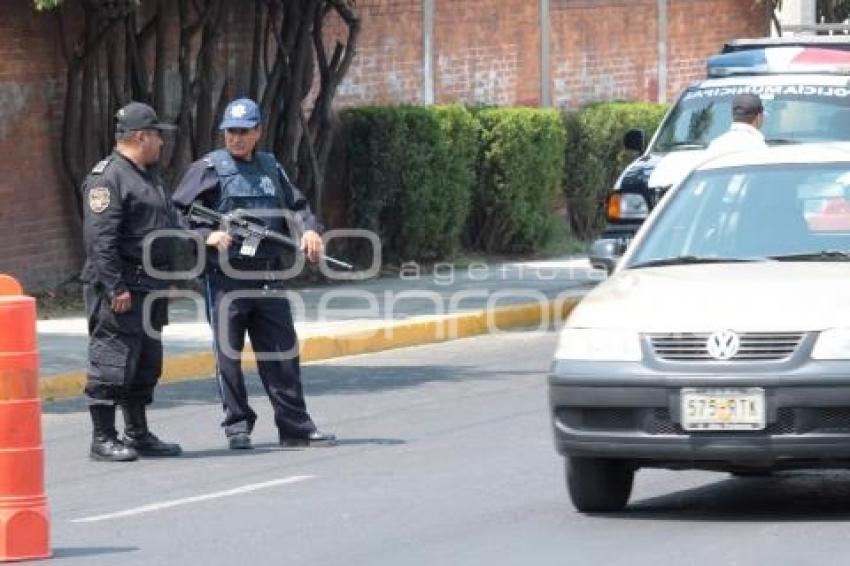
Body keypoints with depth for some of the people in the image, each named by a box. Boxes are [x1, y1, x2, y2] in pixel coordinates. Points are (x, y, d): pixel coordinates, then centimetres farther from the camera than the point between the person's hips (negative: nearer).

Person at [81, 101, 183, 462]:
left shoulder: (150, 177, 19)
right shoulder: (107, 178, -14)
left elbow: (170, 226, 27)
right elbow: (100, 239, -21)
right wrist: (116, 287, -24)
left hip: (149, 289, 10)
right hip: (119, 289, -10)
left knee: (146, 364, 14)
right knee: (112, 362, -7)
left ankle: (139, 434, 22)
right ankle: (103, 439, -3)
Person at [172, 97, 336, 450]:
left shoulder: (270, 168, 14)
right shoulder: (208, 169, -1)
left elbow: (297, 205, 22)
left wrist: (309, 229, 2)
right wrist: (206, 236, -18)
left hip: (268, 277, 4)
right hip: (225, 276, -4)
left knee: (282, 354, 4)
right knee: (228, 355, 2)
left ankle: (296, 427, 9)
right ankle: (237, 426, 11)